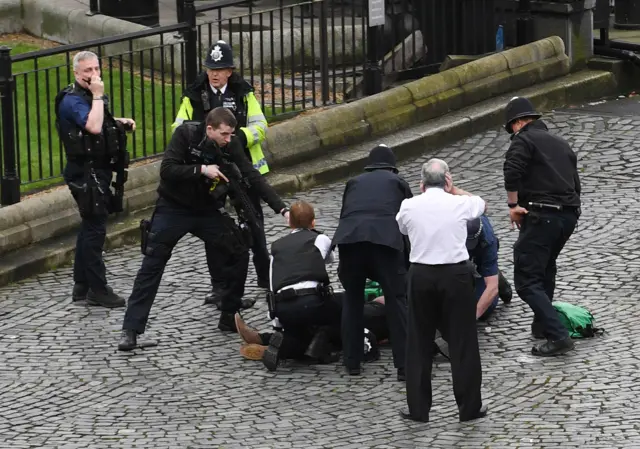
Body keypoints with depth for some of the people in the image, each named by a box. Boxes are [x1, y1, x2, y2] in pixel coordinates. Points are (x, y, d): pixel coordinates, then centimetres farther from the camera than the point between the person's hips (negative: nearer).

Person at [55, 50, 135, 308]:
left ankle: (82, 286, 22)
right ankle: (97, 290, -5)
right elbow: (93, 127, -33)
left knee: (90, 227, 15)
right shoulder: (72, 101, -18)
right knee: (95, 229, -8)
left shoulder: (90, 96, 12)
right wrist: (98, 96, -24)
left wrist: (120, 122, 13)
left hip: (98, 170, 10)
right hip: (86, 173, -10)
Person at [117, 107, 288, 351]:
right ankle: (131, 329, -6)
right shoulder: (186, 134, -19)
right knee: (151, 266, -8)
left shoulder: (231, 145, -9)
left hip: (208, 210, 4)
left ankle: (229, 318, 13)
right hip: (173, 209, -4)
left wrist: (282, 209, -18)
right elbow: (167, 170, -25)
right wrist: (201, 170, -33)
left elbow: (253, 177, -11)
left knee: (238, 253, -2)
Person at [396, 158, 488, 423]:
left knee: (419, 343, 10)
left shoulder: (409, 206, 0)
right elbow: (481, 204, 21)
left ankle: (418, 408, 13)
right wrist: (453, 190, 19)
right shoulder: (460, 204, -2)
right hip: (456, 274, -1)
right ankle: (469, 407, 11)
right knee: (462, 342, 6)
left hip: (421, 274, 1)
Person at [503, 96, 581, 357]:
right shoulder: (561, 143, 21)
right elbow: (575, 183, 23)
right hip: (569, 215, 8)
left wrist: (513, 205, -12)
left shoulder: (523, 140, -2)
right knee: (546, 268, 30)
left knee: (527, 280, -8)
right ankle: (542, 324, 38)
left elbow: (512, 170, -21)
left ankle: (558, 336, -18)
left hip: (541, 216, -8)